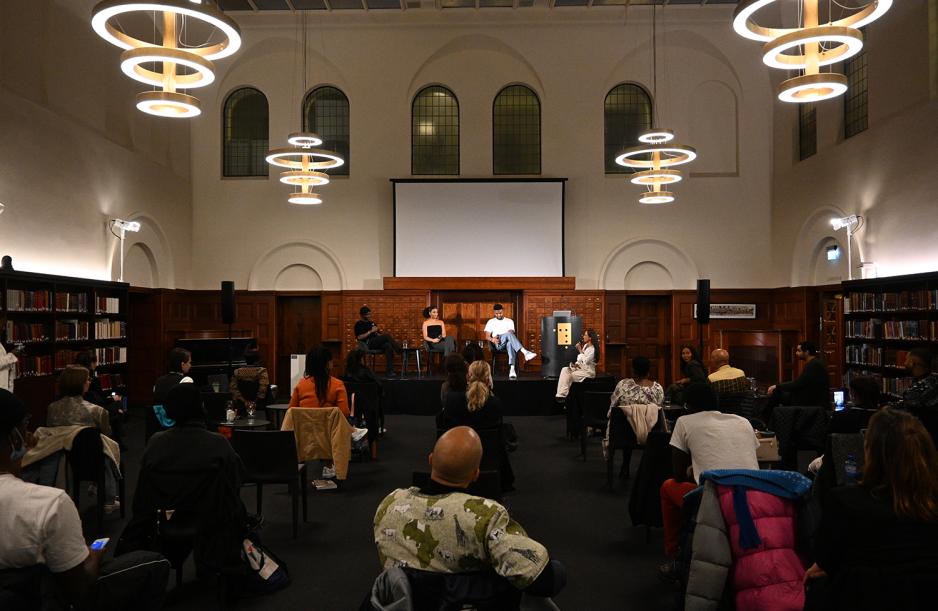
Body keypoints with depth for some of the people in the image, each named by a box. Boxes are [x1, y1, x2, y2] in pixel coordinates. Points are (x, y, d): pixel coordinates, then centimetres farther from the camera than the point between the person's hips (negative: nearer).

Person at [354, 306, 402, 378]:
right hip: (368, 344, -6)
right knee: (387, 335, -28)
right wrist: (370, 331, -11)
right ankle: (400, 350, -30)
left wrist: (377, 331, 2)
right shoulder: (359, 324, 8)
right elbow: (359, 337, -7)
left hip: (377, 343, 6)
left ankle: (390, 371, -39)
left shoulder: (372, 323, 28)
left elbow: (379, 334, 26)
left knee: (388, 346, -31)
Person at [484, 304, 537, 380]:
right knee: (508, 334, -35)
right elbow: (487, 336, 10)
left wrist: (499, 336, -13)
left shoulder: (509, 321, 22)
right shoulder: (490, 322, 22)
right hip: (498, 345, -1)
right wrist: (492, 339, -14)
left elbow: (511, 333, 4)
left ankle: (512, 369, -59)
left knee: (510, 343, -41)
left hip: (508, 341, 1)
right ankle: (525, 352, -52)